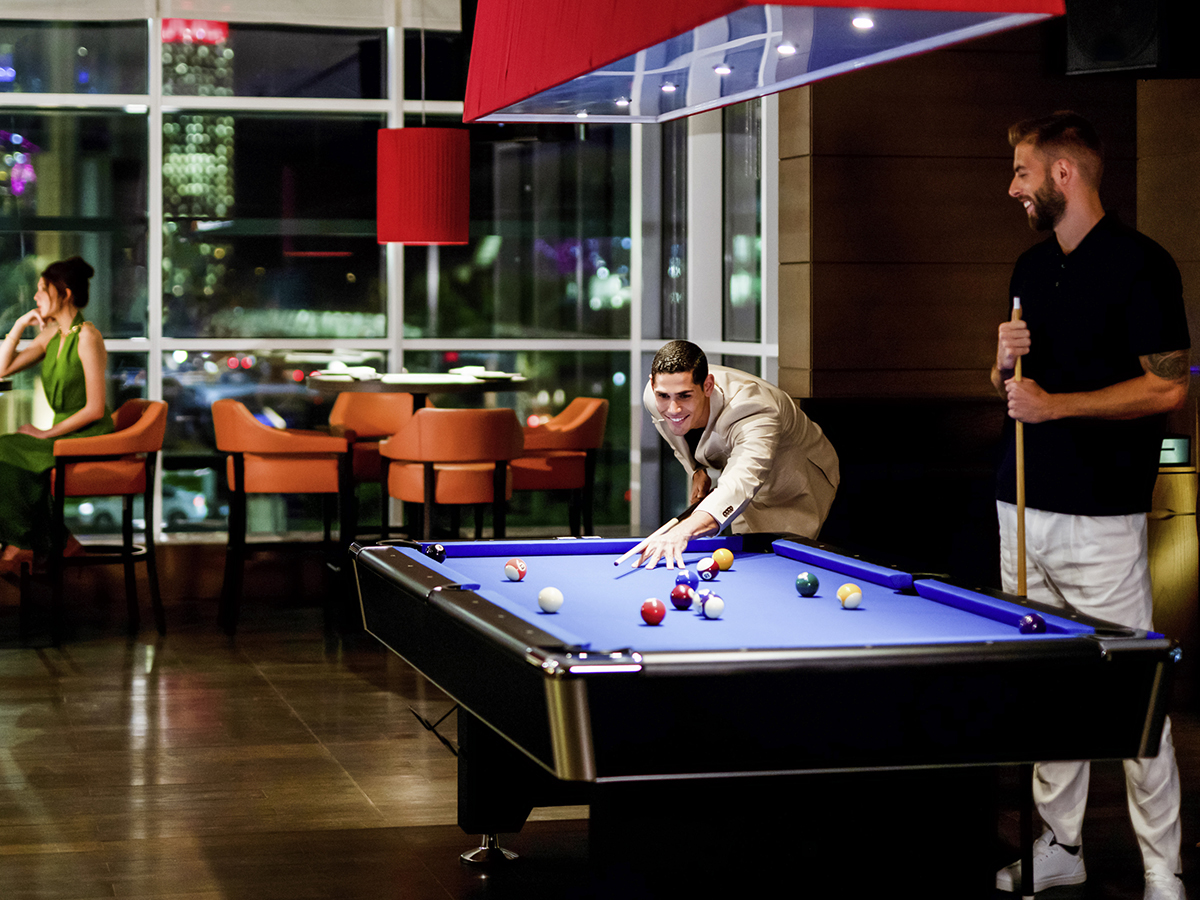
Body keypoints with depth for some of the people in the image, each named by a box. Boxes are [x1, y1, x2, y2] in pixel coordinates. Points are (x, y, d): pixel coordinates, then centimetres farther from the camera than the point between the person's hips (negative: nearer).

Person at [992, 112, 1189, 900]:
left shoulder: (1140, 264, -9)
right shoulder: (1032, 267, 14)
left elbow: (1168, 388, -13)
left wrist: (1056, 404, -16)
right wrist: (1007, 363, -1)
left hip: (1102, 516, -7)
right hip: (1024, 508, 7)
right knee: (1045, 686, 10)